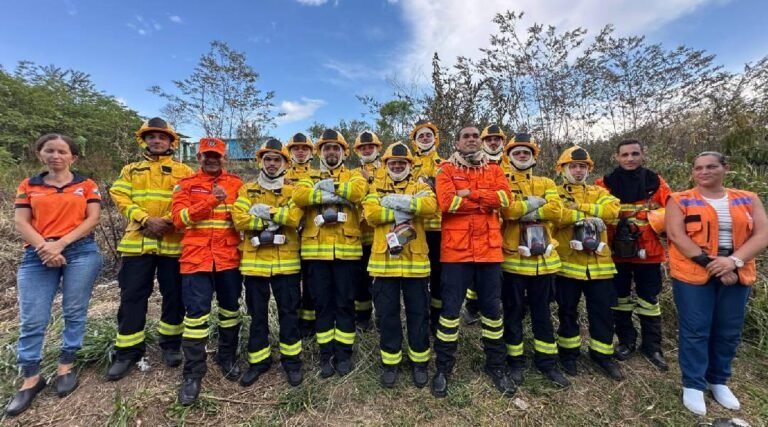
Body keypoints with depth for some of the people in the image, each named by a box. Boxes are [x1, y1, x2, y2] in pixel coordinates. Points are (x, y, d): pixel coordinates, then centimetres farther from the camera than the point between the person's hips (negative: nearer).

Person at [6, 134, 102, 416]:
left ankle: (66, 367, 19)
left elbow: (92, 219, -2)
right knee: (32, 320, 2)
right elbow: (21, 223, 4)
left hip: (81, 252, -2)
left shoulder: (86, 185, 8)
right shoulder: (28, 186, 13)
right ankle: (31, 378, 14)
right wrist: (44, 247, -12)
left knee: (74, 312, 4)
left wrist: (60, 244, -11)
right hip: (38, 256, 2)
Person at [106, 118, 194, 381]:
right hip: (137, 241, 2)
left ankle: (171, 345, 22)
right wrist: (146, 220, -15)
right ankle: (128, 351, 19)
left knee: (173, 296, 6)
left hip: (173, 242, -1)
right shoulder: (131, 170, 15)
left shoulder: (184, 171, 8)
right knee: (132, 296, 5)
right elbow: (121, 198, 0)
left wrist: (168, 222, -15)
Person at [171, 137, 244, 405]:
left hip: (229, 258, 2)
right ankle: (193, 374, 15)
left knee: (230, 309, 13)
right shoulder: (186, 185, 6)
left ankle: (227, 359, 33)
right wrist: (210, 201, -18)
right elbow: (179, 218, -8)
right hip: (196, 258, -1)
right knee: (196, 313, 0)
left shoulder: (236, 184, 8)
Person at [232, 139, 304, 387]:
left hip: (286, 261, -1)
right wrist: (273, 220, -14)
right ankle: (258, 361, 29)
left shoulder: (292, 191, 4)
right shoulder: (248, 190, 8)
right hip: (255, 261, 2)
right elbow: (239, 218, -10)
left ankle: (291, 360, 22)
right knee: (257, 314, 12)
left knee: (289, 312, 7)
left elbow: (294, 218, -15)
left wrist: (265, 211, -15)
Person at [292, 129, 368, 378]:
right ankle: (326, 354, 24)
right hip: (317, 249, 2)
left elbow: (358, 190, -16)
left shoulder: (353, 176, 10)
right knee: (322, 304, 9)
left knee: (345, 303, 7)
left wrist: (329, 186, -12)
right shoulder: (310, 178, 13)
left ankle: (343, 353, 22)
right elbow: (298, 195, -11)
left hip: (346, 249, -1)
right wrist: (335, 196, -17)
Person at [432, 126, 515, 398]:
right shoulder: (446, 170, 3)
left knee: (492, 307, 13)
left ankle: (496, 365, 30)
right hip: (456, 249, -3)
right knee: (451, 307, 3)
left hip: (489, 248, 3)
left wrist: (470, 193, -12)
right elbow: (446, 202, -15)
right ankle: (443, 367, 19)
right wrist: (486, 200, -8)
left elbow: (505, 197, -6)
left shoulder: (494, 170, 13)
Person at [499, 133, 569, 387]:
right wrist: (535, 203, -12)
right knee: (514, 313, 8)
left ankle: (547, 362, 28)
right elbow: (505, 209, -19)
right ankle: (515, 362, 22)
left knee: (542, 312, 15)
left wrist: (521, 211, -15)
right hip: (513, 257, -3)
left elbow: (556, 210, -8)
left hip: (544, 257, 3)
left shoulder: (546, 183, 12)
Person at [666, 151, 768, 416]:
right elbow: (676, 234, -10)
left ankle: (718, 381, 31)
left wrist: (734, 260, -16)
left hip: (736, 274, 4)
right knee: (695, 330, 0)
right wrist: (708, 262, -18)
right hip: (693, 273, -3)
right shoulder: (680, 201, 0)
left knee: (729, 331, 12)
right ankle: (693, 385, 14)